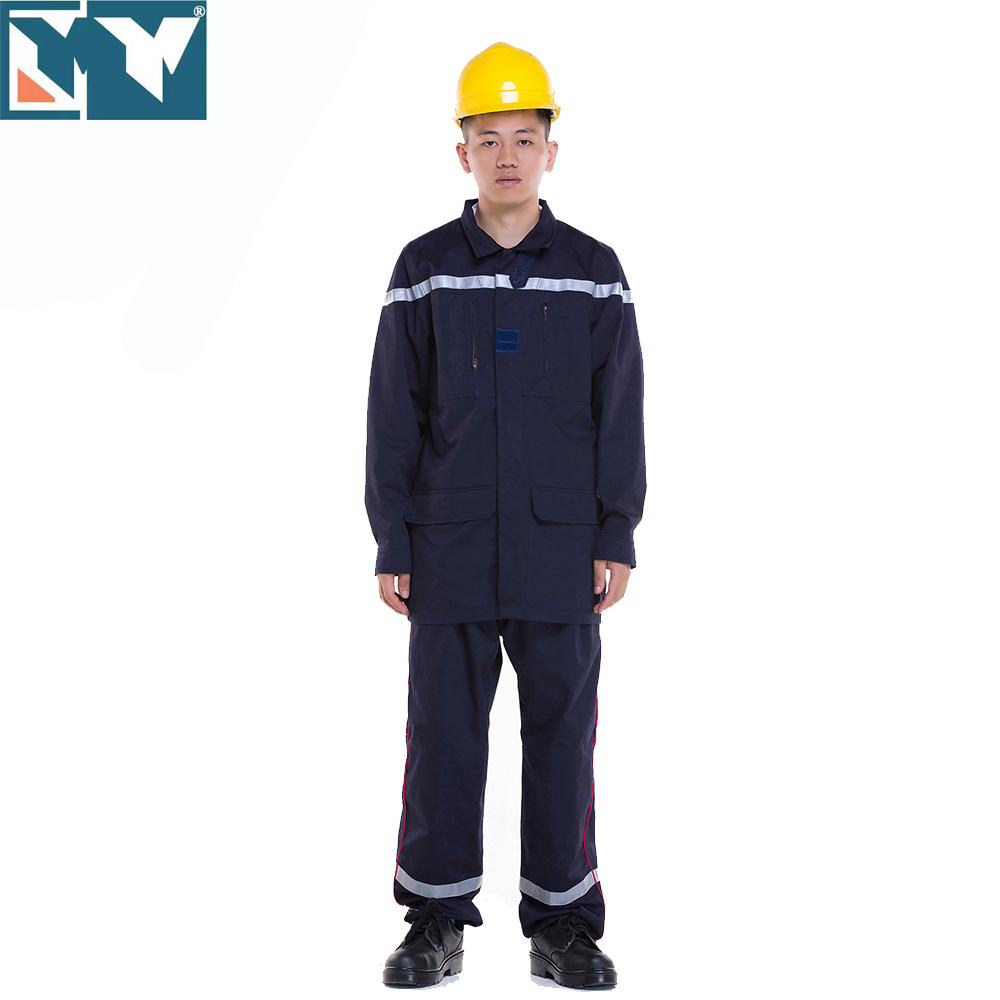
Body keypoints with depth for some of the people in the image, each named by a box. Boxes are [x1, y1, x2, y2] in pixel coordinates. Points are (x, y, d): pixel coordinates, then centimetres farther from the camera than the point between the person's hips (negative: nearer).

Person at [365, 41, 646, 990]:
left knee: (561, 727, 4)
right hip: (450, 547, 0)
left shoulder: (594, 272, 3)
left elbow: (621, 414, 2)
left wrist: (618, 539, -4)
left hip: (561, 547, 0)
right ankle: (436, 922, 17)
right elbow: (392, 415, 2)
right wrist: (390, 546, -2)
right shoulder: (423, 270, 3)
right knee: (444, 730, 4)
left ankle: (562, 924, 16)